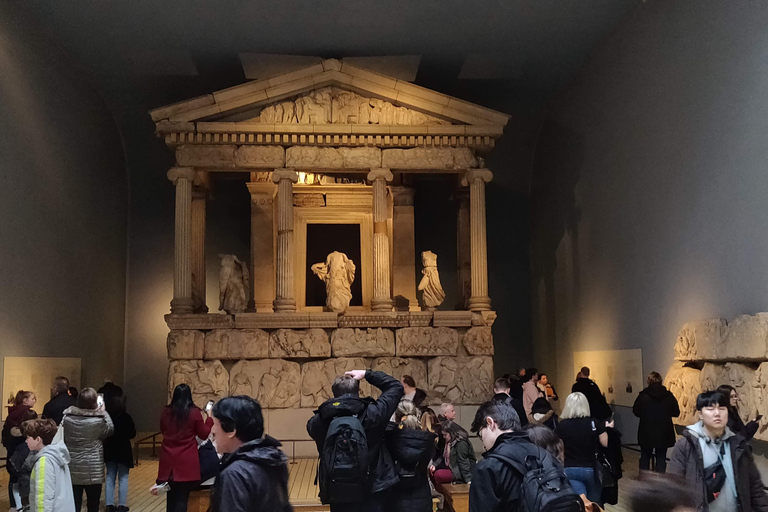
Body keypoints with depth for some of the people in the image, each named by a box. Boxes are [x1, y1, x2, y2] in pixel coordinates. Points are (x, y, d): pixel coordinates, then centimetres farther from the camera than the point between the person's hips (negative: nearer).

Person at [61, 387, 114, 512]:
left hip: (72, 468, 3)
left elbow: (63, 436, 10)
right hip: (93, 469, -3)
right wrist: (103, 412, 11)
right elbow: (110, 430, 4)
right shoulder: (99, 419, -15)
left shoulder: (67, 416, -5)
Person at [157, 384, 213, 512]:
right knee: (182, 497, -2)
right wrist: (209, 418, 12)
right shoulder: (194, 412, -8)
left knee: (171, 496, 16)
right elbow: (204, 434, 1)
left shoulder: (165, 412, 1)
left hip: (169, 460, 4)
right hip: (187, 461, -3)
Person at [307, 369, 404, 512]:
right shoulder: (372, 414, -10)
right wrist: (367, 374, 13)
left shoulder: (318, 422, -6)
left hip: (338, 498, 2)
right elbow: (396, 387, 5)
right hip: (372, 495, -2)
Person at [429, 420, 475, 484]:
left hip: (462, 472, -10)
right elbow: (443, 456, 10)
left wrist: (468, 480, -26)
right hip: (453, 468, 10)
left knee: (438, 475, -24)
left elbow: (463, 463, -24)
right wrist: (435, 465, -7)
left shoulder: (461, 443, -19)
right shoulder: (450, 442, 12)